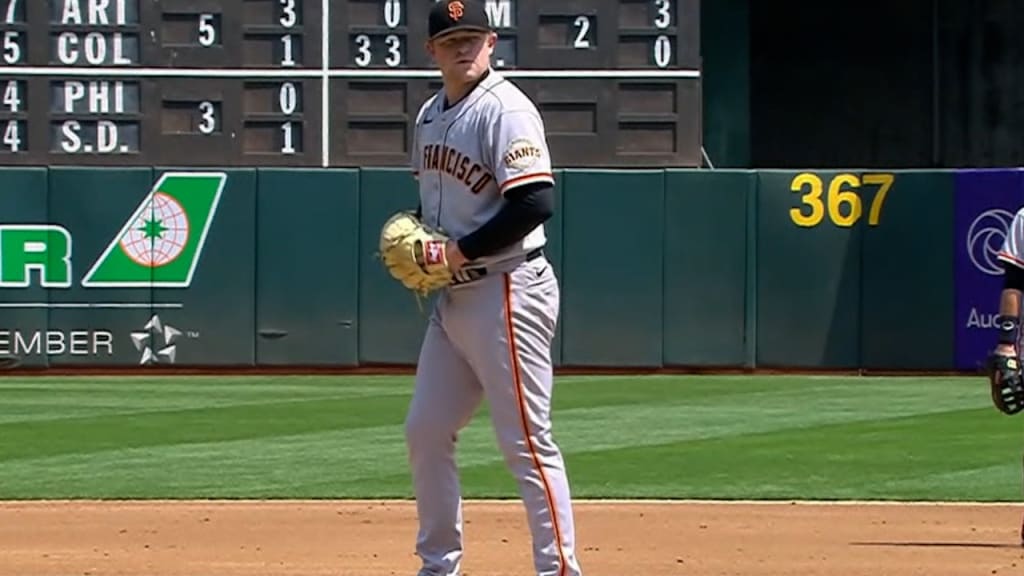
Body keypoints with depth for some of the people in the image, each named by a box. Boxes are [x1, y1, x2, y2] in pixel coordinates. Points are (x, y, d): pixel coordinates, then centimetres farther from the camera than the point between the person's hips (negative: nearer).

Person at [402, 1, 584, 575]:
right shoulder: (431, 114, 14)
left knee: (528, 441, -9)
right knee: (426, 431, 14)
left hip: (506, 294, -9)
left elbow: (536, 202, -23)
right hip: (453, 296, 9)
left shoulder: (505, 109, -14)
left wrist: (459, 251, -19)